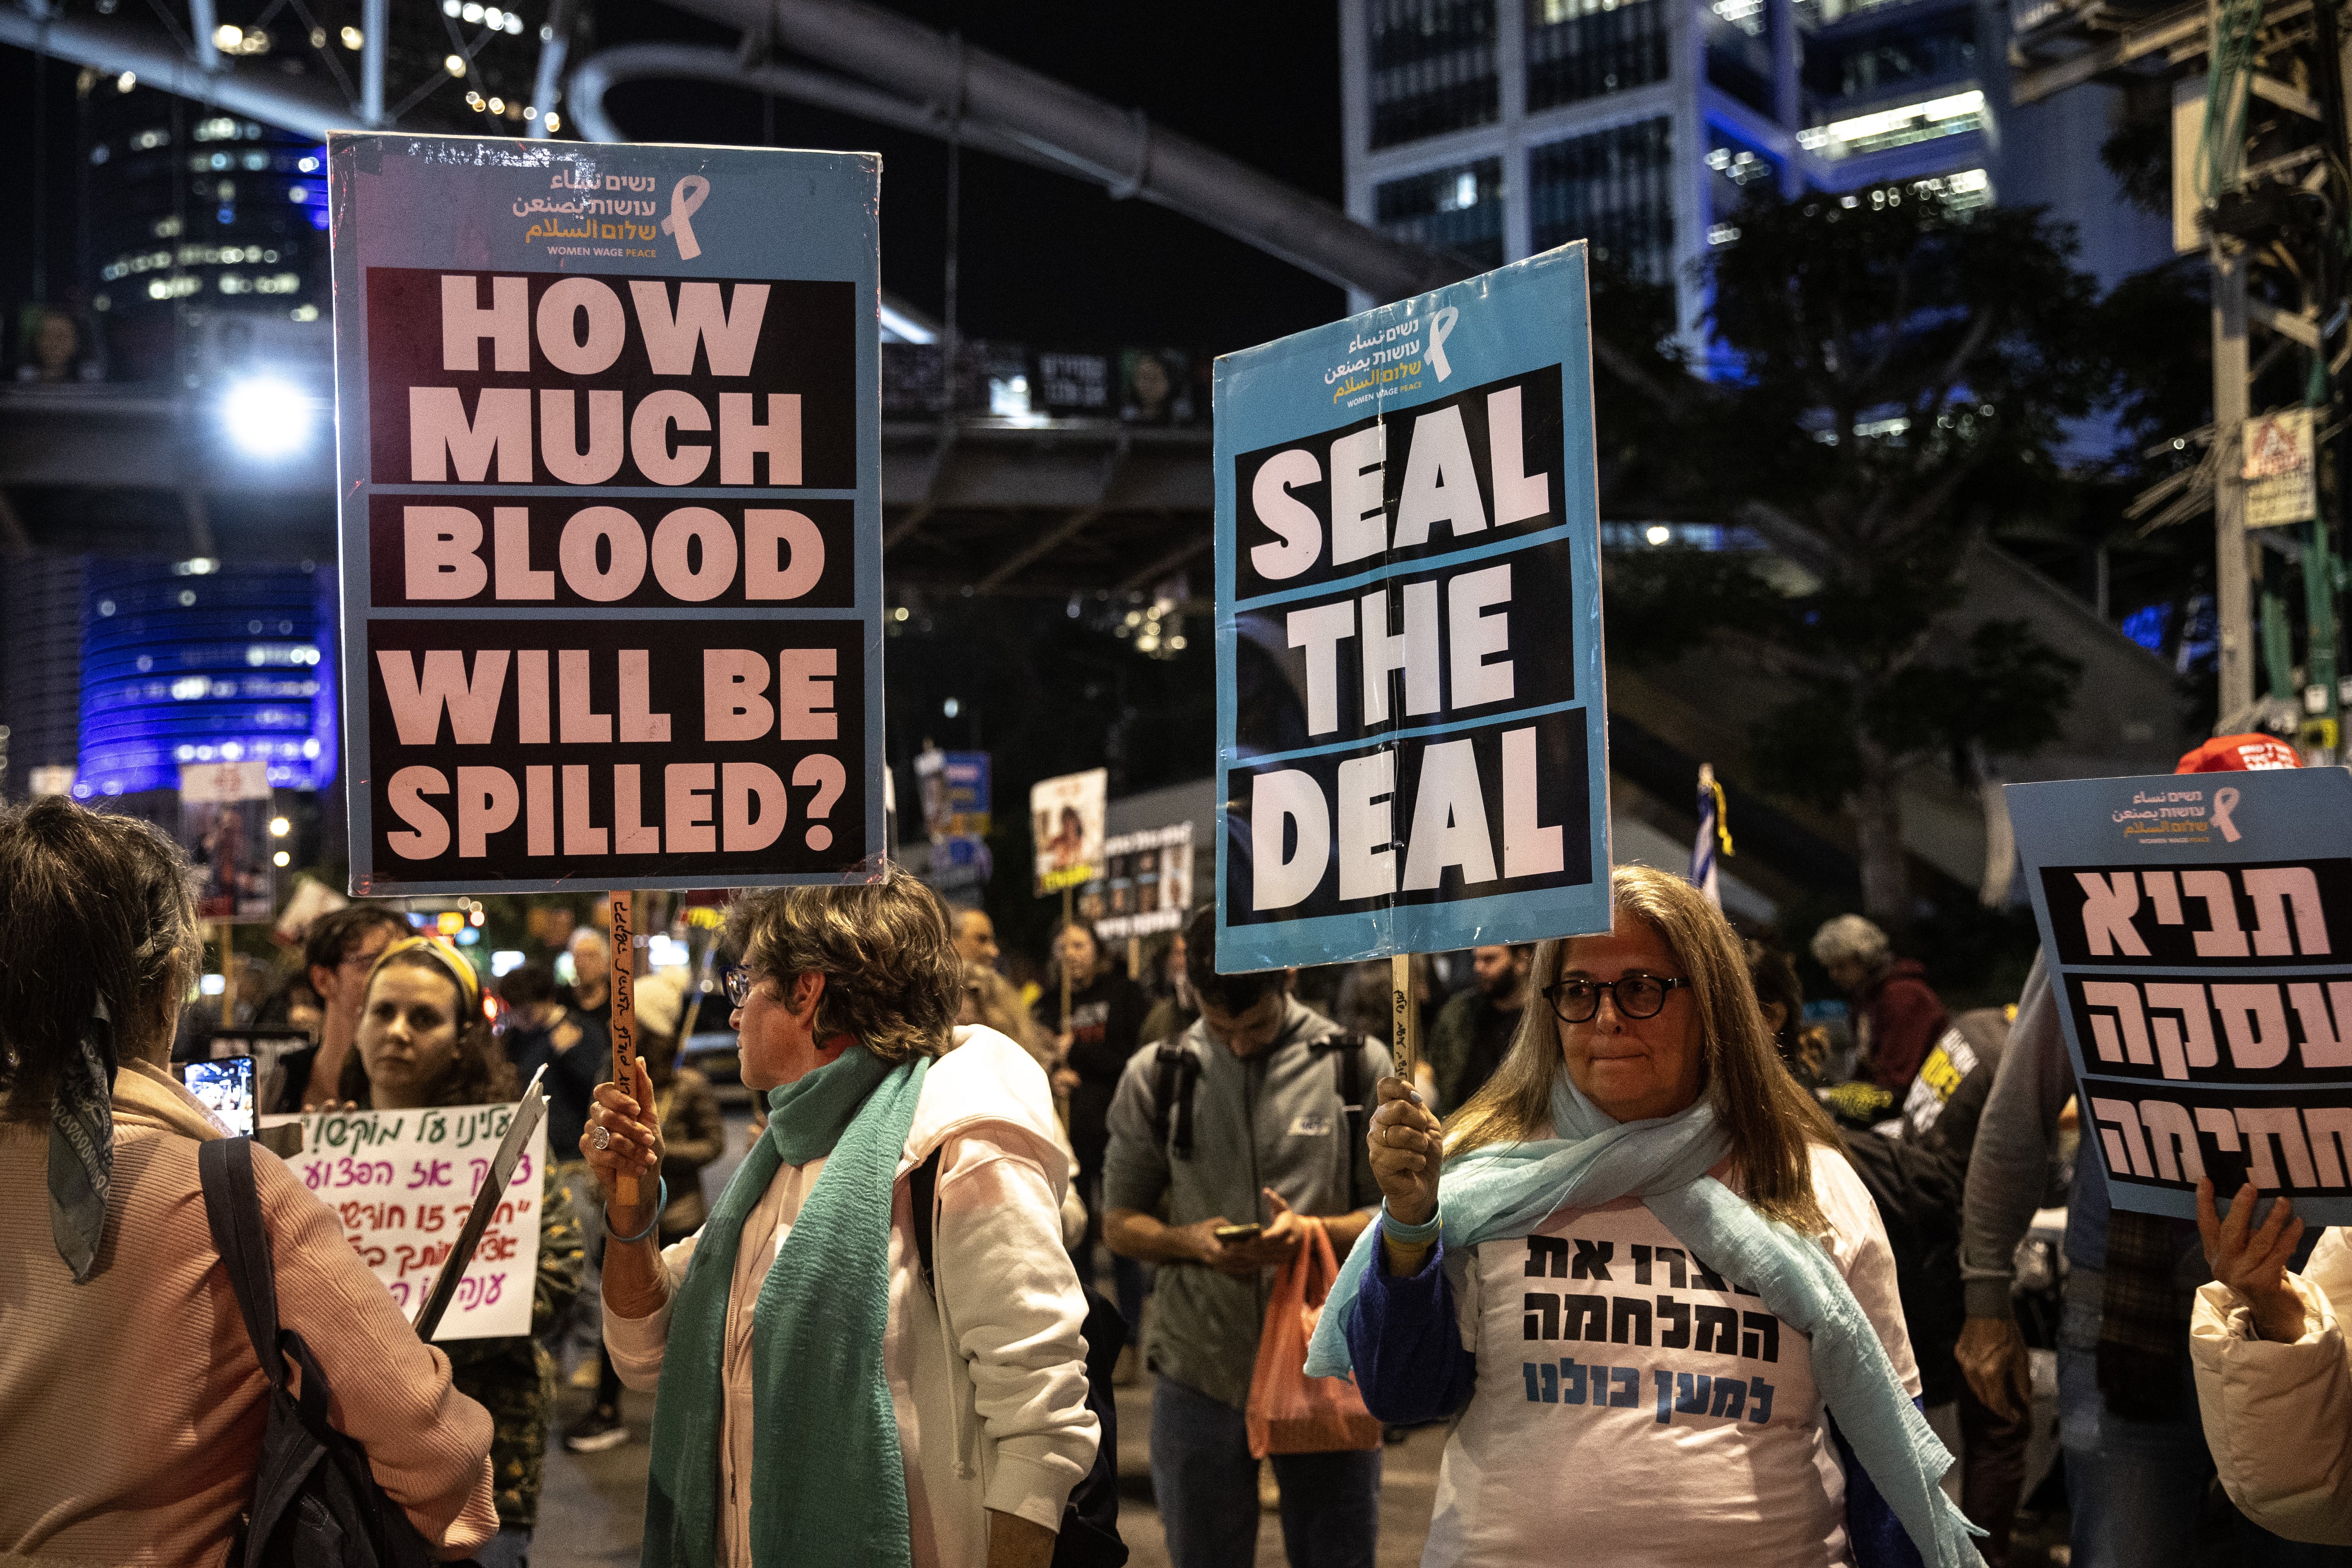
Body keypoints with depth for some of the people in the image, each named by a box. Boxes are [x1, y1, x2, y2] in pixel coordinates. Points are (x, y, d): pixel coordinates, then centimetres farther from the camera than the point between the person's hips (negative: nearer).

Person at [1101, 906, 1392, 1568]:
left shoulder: (1357, 1066, -1)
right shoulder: (1156, 1077, 3)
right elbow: (1119, 1221, 7)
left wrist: (1315, 1231, -18)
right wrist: (1192, 1241, -13)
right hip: (1199, 1371, 1)